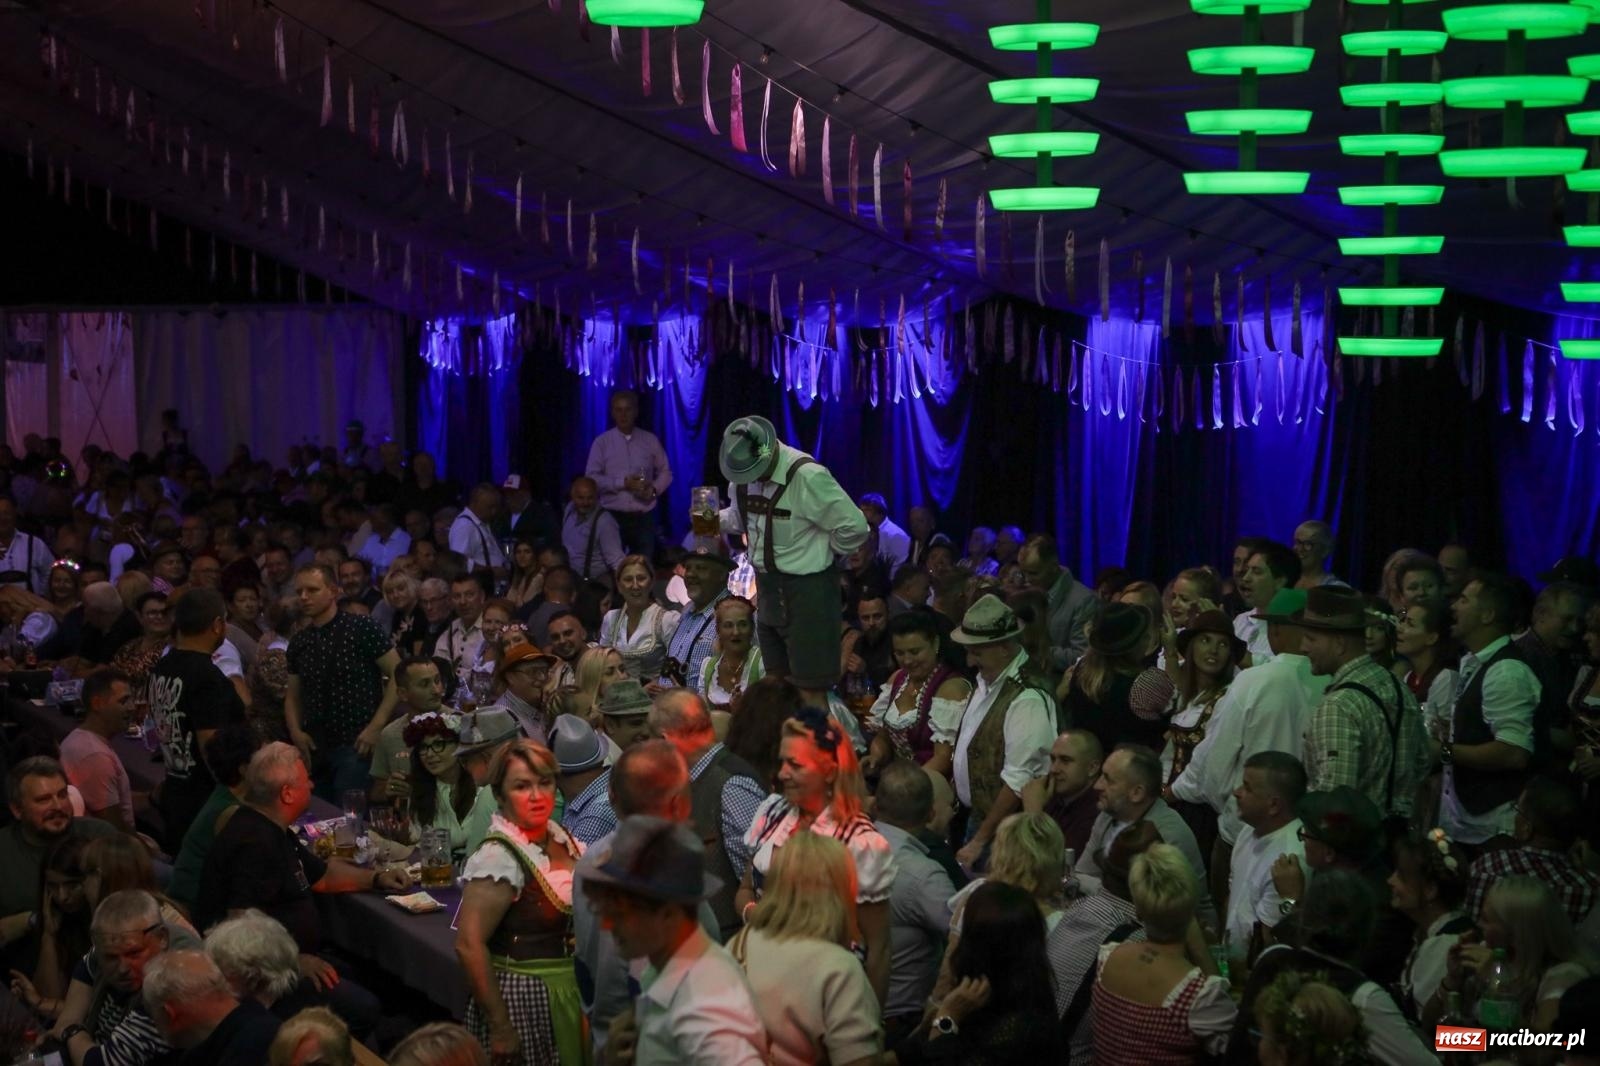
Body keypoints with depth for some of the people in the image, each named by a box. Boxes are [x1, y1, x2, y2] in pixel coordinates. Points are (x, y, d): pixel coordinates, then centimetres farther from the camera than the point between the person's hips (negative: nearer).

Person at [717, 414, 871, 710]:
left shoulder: (807, 476, -23)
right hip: (767, 586, 8)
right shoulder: (742, 473, 1)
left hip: (806, 589, -8)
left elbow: (853, 528, -20)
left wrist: (817, 554, -6)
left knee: (810, 691, -6)